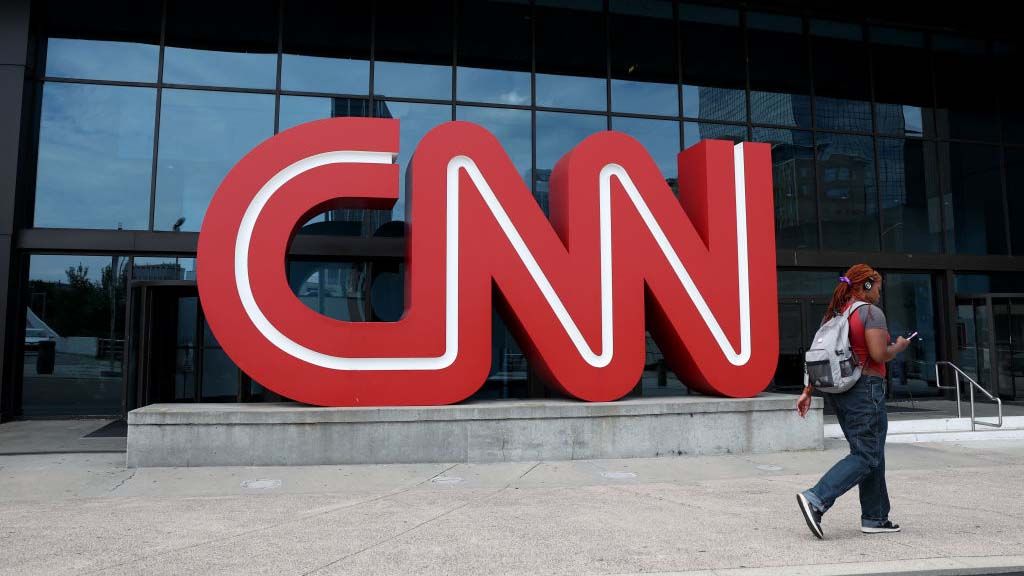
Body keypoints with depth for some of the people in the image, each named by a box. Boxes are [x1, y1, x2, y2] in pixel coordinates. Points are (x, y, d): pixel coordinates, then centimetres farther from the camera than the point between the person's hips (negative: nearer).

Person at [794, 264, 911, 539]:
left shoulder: (833, 313, 13)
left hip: (837, 390, 9)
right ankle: (816, 499, -19)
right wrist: (898, 346, 3)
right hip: (865, 389, -8)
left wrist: (808, 392, 11)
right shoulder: (871, 312, -10)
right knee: (866, 456, -6)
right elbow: (879, 355, -18)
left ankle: (875, 518, 18)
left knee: (871, 453, 15)